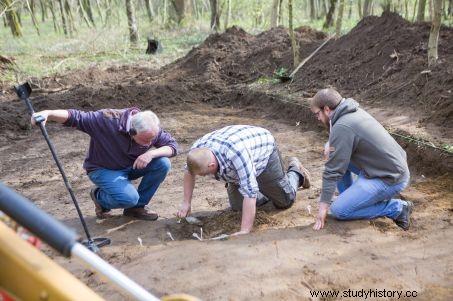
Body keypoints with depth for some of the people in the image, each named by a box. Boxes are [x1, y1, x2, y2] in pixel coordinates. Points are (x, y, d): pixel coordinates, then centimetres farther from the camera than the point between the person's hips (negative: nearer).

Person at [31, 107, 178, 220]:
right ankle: (99, 197, 6)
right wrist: (48, 113, -51)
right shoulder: (108, 120, -33)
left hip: (131, 166, 5)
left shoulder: (151, 130, -19)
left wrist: (151, 153, -33)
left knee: (163, 163, -20)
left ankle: (137, 207, -2)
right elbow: (76, 116, -34)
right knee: (129, 198, -31)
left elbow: (173, 145, -14)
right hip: (103, 169, -5)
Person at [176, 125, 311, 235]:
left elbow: (249, 193, -47)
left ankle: (295, 171, 33)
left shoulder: (236, 154, -48)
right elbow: (188, 171, -4)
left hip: (264, 154, -6)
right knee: (237, 206, 5)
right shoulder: (197, 149, -27)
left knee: (284, 201, 4)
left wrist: (244, 231, -46)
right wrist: (186, 203, -5)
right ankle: (266, 191, 31)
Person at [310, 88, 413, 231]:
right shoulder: (354, 112, 8)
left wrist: (323, 205, -11)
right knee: (338, 157, 12)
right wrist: (330, 145, -3)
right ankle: (350, 197, 20)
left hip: (390, 179, -9)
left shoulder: (342, 127, -21)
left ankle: (397, 208, -2)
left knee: (338, 210, -9)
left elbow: (333, 171, -18)